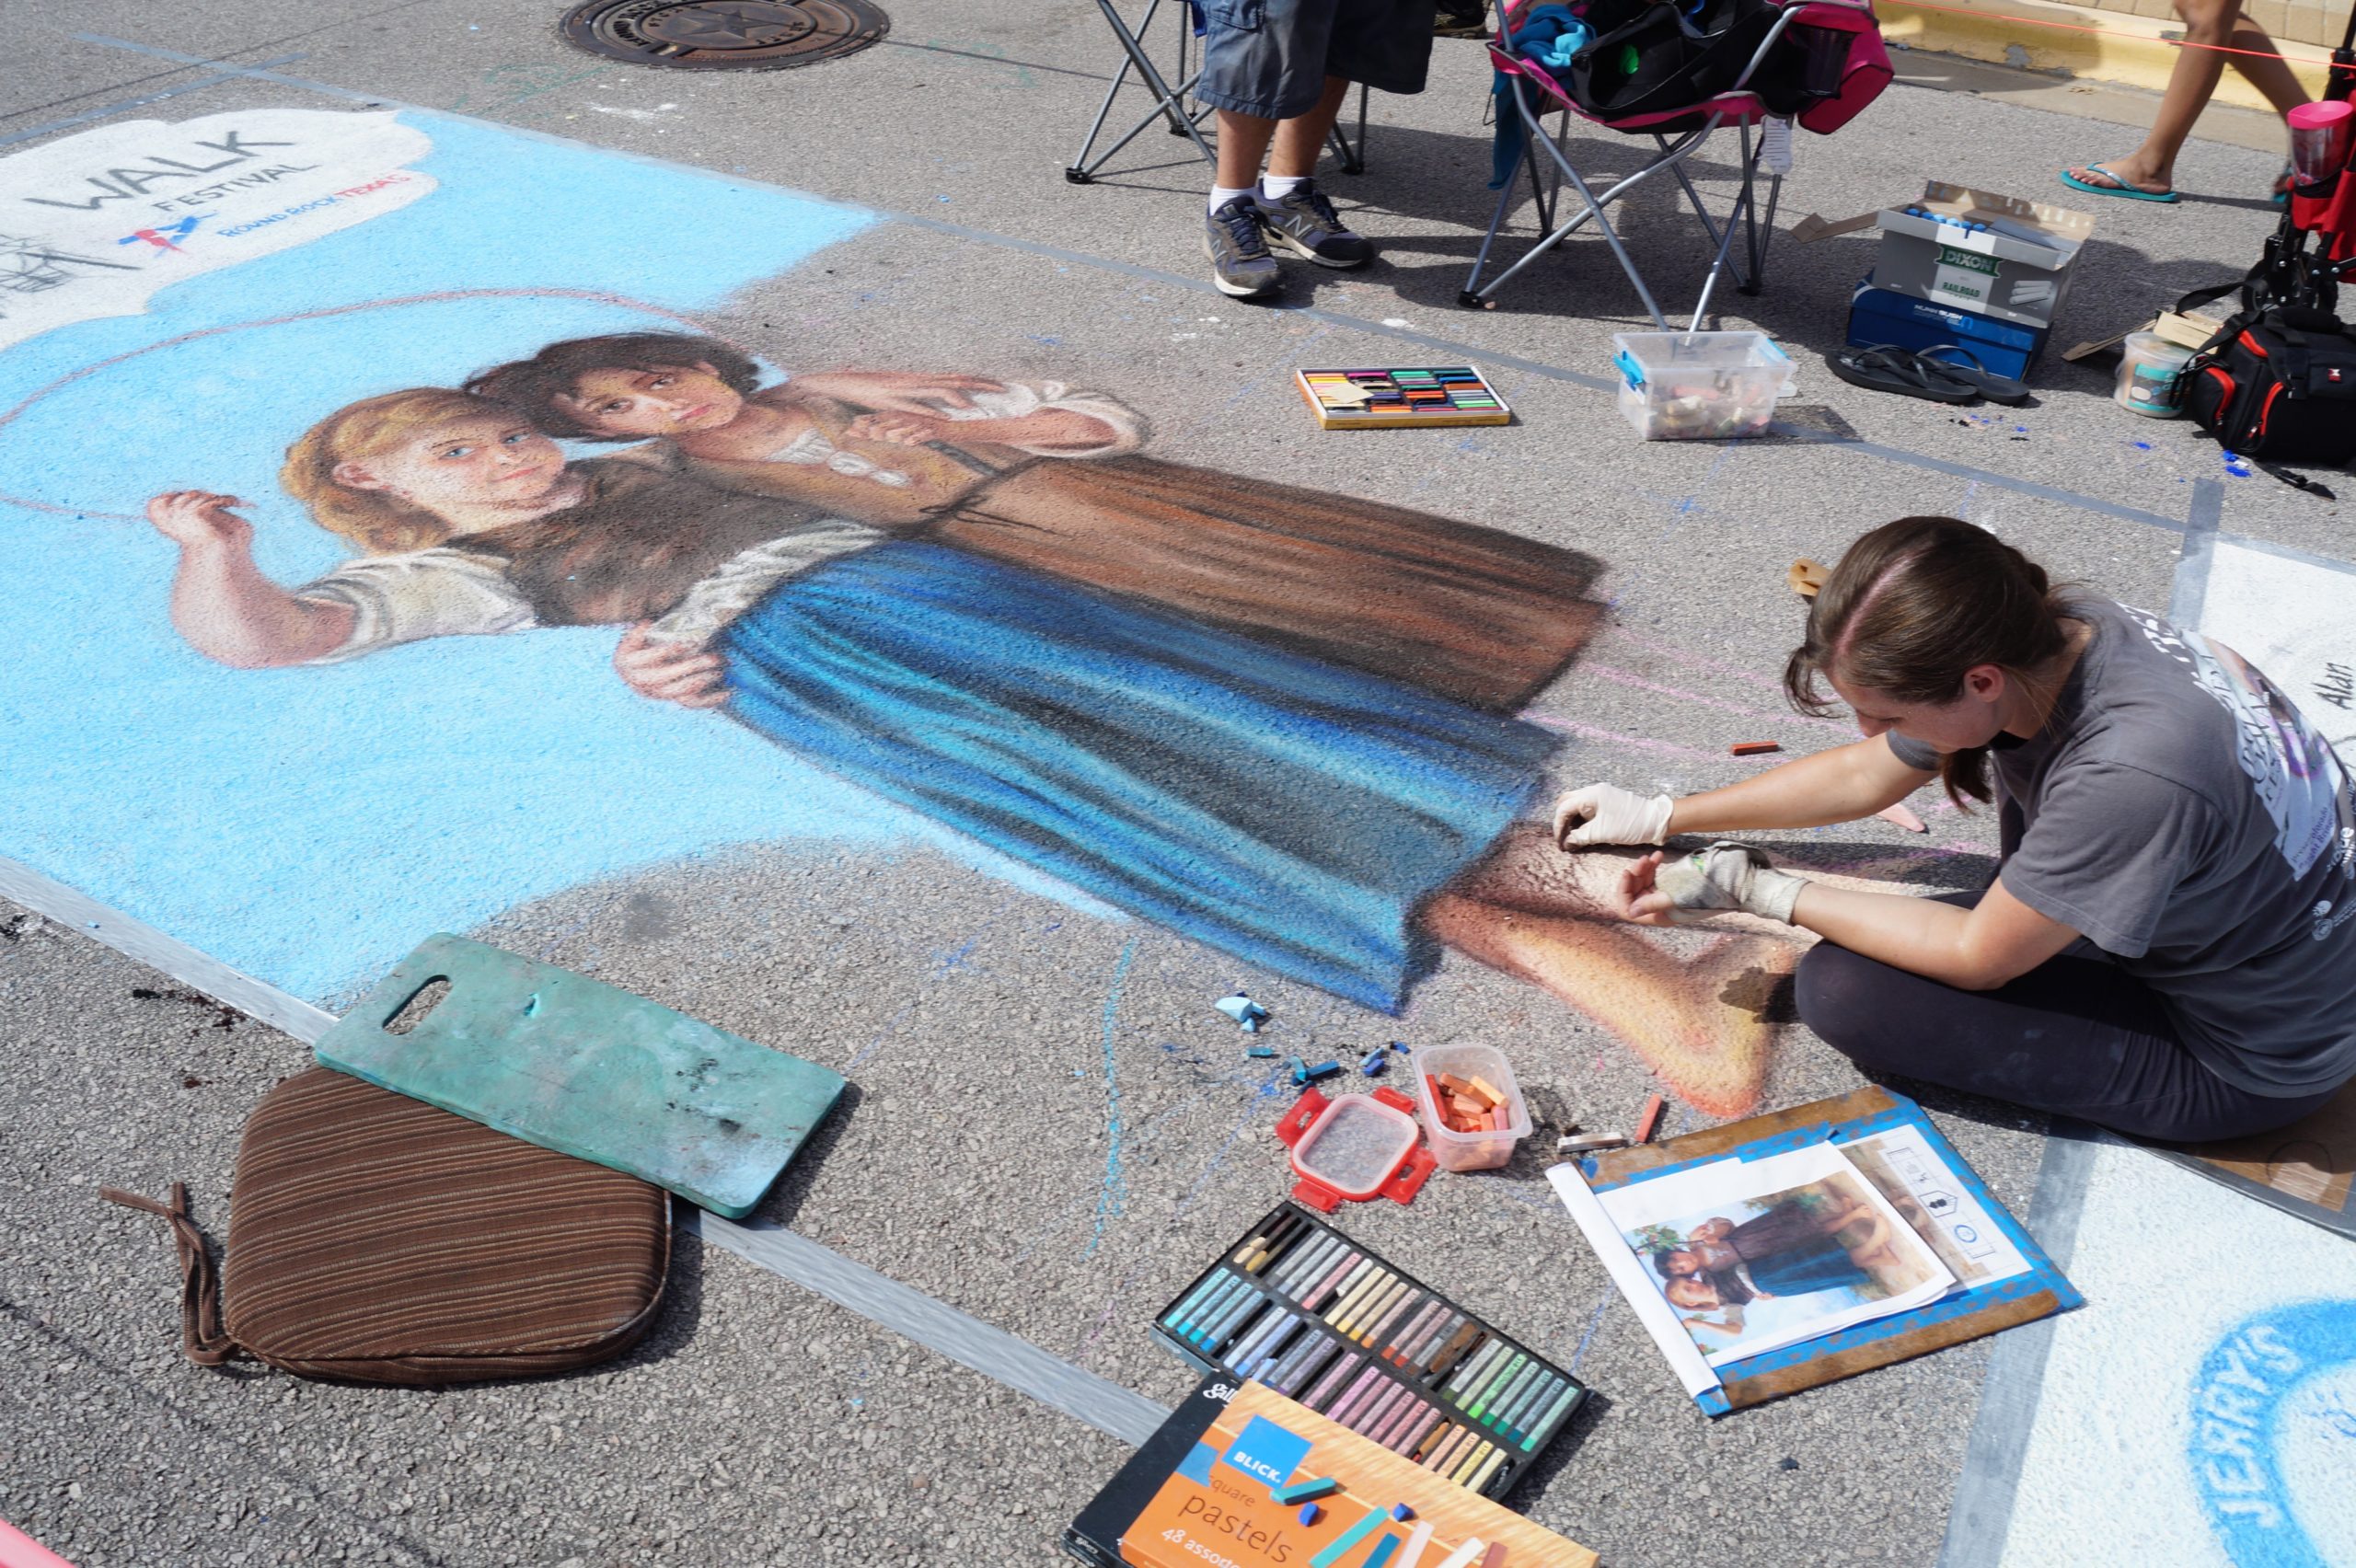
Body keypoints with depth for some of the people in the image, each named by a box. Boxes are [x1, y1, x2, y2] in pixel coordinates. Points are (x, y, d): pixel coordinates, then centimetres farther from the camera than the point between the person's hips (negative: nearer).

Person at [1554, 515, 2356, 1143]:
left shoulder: (2128, 773, -36)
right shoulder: (2044, 636, -13)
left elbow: (1976, 959, -22)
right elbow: (1862, 776, 3)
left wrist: (1756, 888, -18)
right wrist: (1658, 817, 6)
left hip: (2244, 1063, -7)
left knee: (1842, 989, -18)